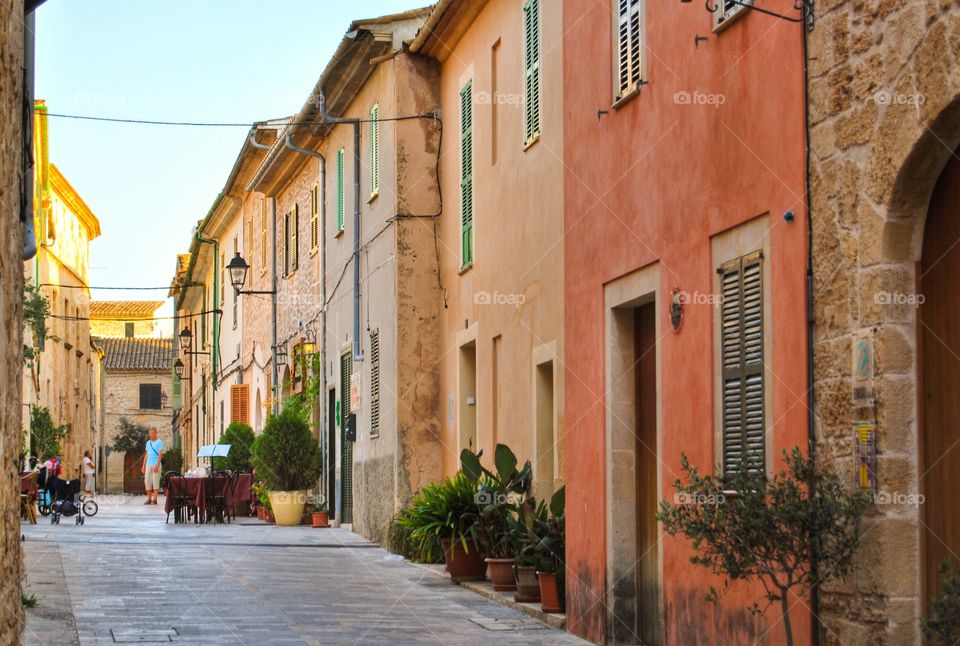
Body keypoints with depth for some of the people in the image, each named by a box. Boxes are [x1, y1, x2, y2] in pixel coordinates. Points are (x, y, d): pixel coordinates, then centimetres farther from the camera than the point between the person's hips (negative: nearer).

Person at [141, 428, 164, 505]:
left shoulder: (159, 442, -2)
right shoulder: (148, 443, 17)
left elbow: (160, 454, -10)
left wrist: (157, 465, -19)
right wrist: (143, 466, 14)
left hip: (156, 464, -6)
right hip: (148, 464, 6)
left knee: (155, 481, -5)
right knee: (147, 482, 2)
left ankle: (154, 499, -4)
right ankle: (149, 498, 8)